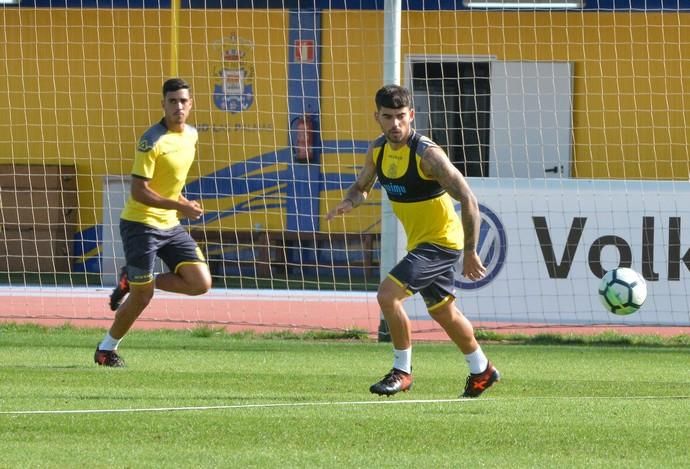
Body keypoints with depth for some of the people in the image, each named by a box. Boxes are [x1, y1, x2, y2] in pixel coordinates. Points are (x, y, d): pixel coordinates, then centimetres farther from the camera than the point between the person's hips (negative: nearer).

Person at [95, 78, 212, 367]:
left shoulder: (191, 135, 5)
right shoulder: (152, 141, -19)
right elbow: (139, 191, -22)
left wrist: (182, 202, 11)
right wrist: (179, 206, -27)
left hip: (170, 225, 7)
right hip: (141, 224, -7)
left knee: (200, 283, -5)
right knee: (142, 297, -3)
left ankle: (131, 281, 13)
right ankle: (106, 350, 19)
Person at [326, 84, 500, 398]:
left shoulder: (427, 154, -25)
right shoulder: (378, 150, -2)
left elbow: (468, 200, -24)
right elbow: (361, 187, 14)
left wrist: (470, 253, -23)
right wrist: (349, 202, -11)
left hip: (440, 242, -8)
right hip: (419, 242, 9)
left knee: (387, 295, -20)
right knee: (442, 312, 22)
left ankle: (402, 371, -4)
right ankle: (482, 371, 43)